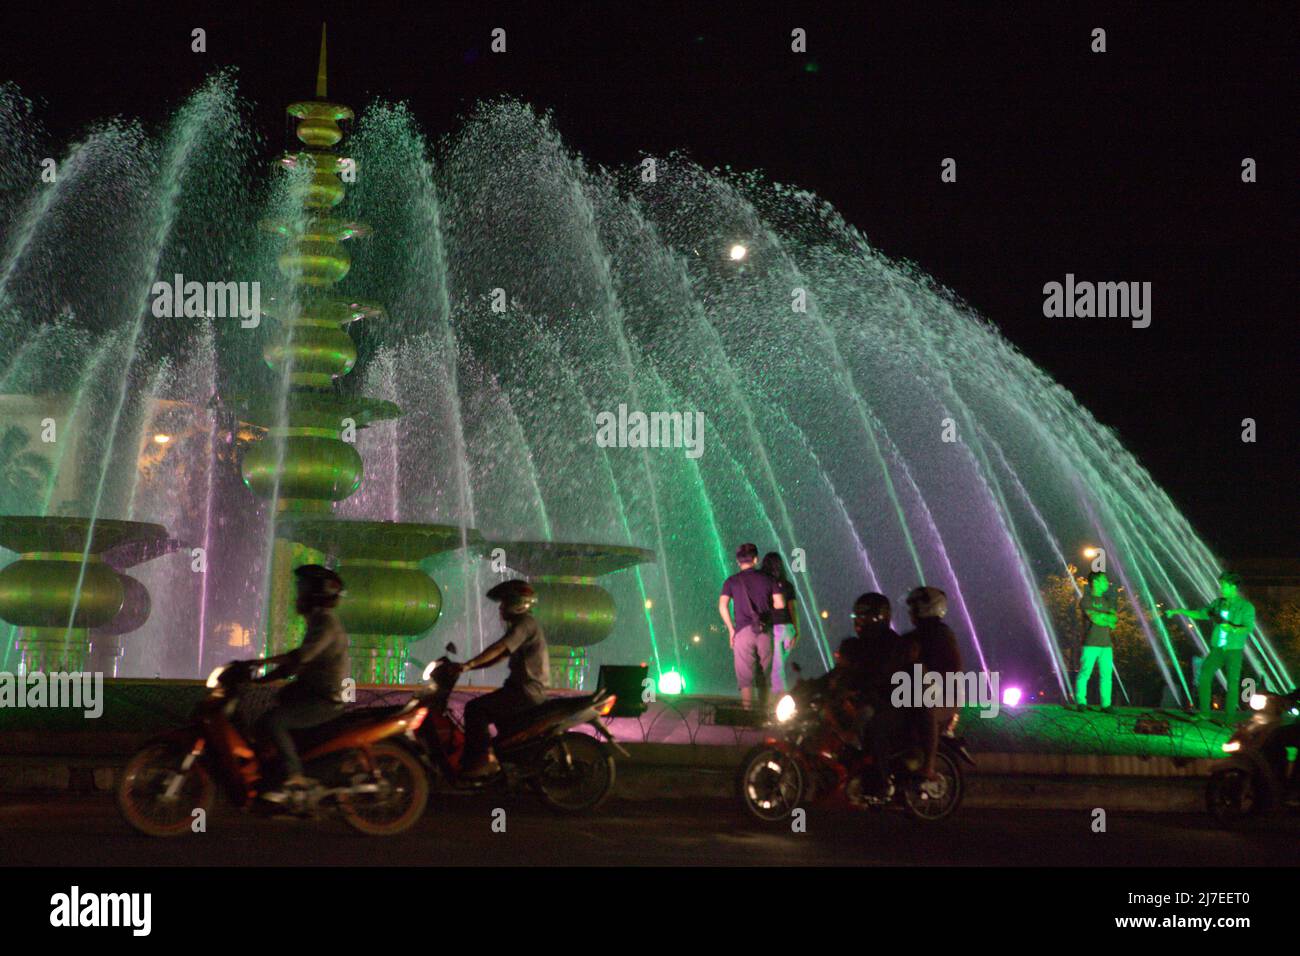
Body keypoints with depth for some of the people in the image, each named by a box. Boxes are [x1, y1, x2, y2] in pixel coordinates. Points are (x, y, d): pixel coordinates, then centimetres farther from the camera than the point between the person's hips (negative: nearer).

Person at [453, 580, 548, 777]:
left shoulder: (524, 624, -12)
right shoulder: (522, 625, 21)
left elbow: (498, 649, -25)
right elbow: (497, 657, 20)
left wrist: (468, 665, -29)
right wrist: (466, 666, 12)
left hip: (526, 692, -10)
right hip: (527, 689, 10)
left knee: (475, 709, -18)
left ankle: (484, 759, -21)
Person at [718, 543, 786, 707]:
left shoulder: (731, 581, 5)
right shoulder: (767, 579, 9)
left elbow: (722, 606, -6)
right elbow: (780, 604, 3)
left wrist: (731, 629, 2)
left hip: (743, 630, -2)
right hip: (765, 631, 2)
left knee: (745, 677, -3)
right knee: (764, 676, 11)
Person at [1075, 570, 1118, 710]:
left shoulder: (1107, 600, 19)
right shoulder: (1087, 599, -1)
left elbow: (1114, 617, 7)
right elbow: (1094, 618, -12)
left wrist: (1100, 616, -6)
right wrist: (1108, 621, 0)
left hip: (1106, 644, 6)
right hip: (1091, 644, -6)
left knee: (1106, 674, 3)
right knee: (1085, 673, -8)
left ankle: (1106, 704, 5)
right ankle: (1081, 702, -5)